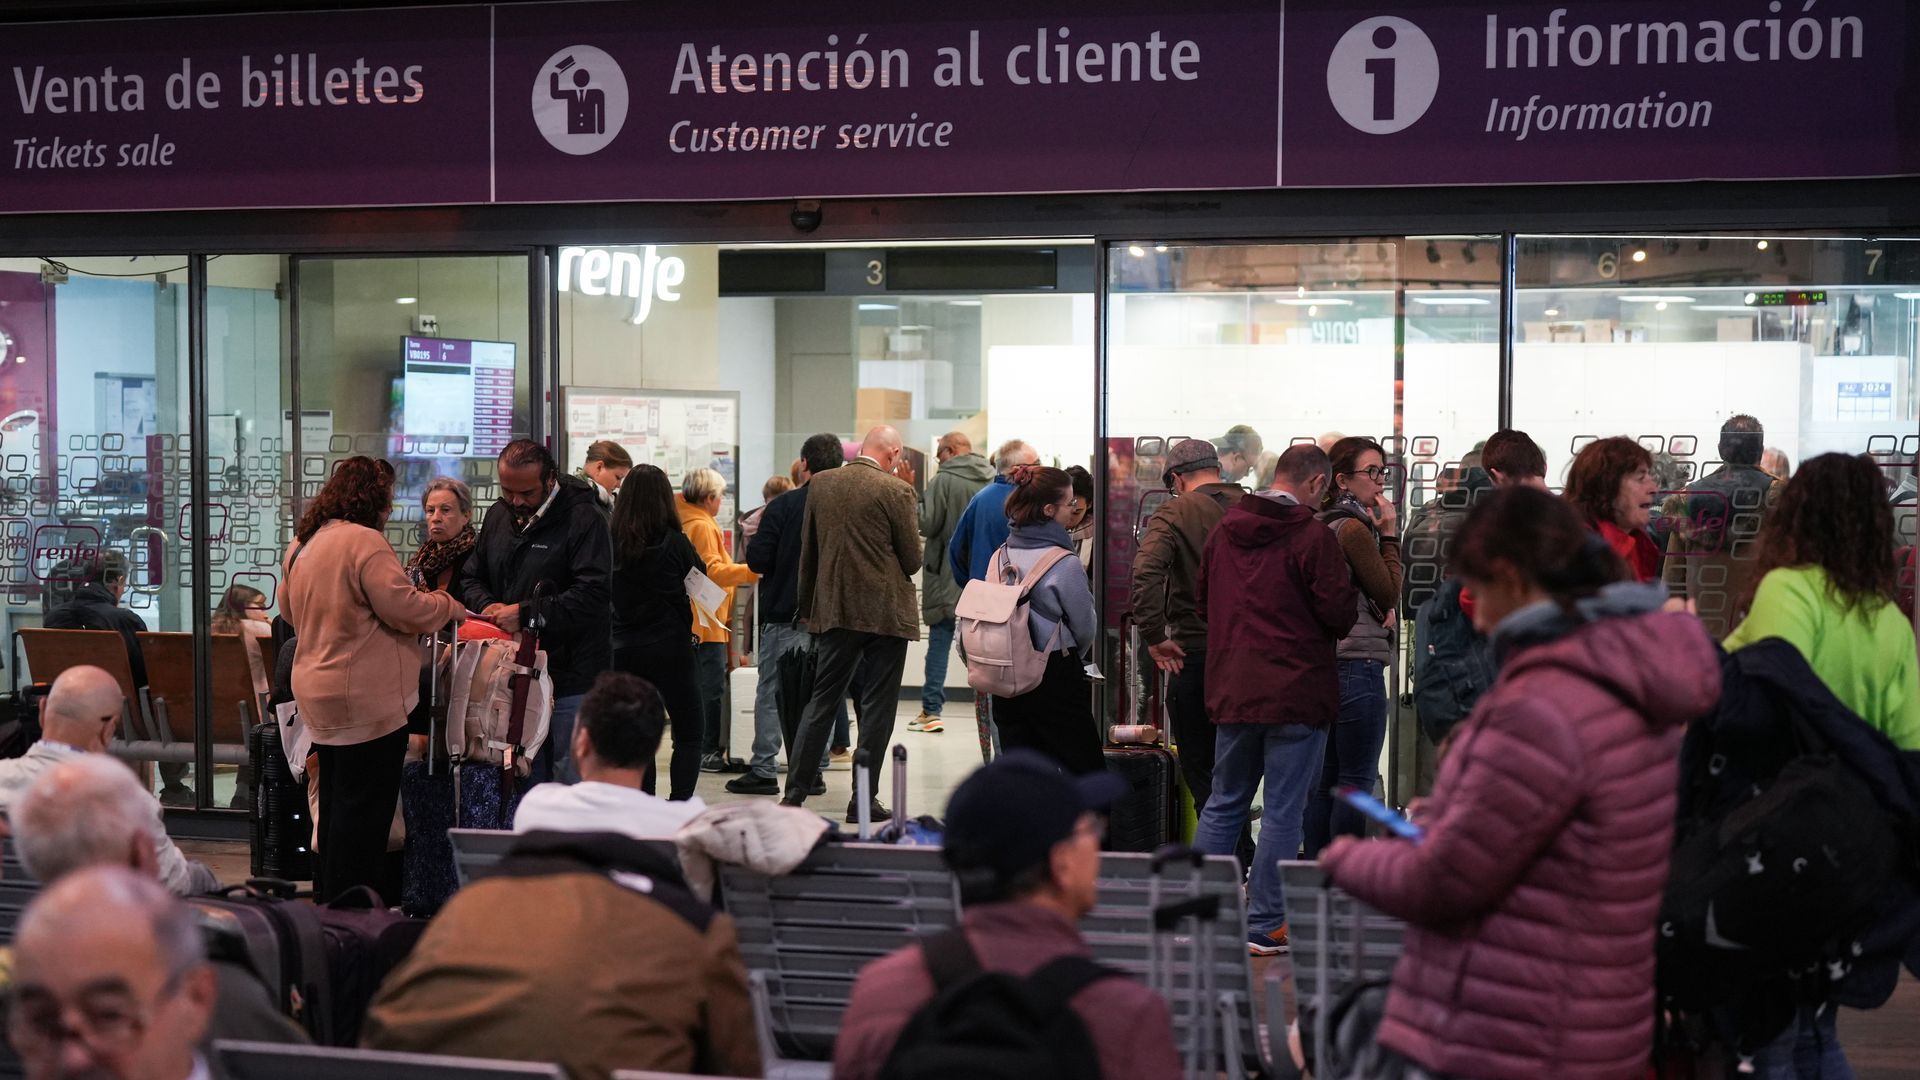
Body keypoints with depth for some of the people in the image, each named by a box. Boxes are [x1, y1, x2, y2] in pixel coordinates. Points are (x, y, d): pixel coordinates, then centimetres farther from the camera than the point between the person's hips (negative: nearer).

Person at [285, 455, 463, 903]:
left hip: (318, 694, 9)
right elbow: (404, 607, -20)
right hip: (367, 698, -9)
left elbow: (289, 608, 24)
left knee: (336, 802, 19)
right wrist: (448, 606, -3)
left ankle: (328, 900, 28)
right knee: (365, 808, -3)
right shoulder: (363, 541, -17)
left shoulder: (302, 543, 11)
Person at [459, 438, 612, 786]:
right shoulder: (497, 516, 12)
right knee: (526, 781, 14)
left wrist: (527, 614, -21)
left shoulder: (584, 518, -11)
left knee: (572, 780, -2)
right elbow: (471, 577, 19)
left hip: (571, 679, -7)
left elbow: (592, 594, -20)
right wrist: (486, 605, -4)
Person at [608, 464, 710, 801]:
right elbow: (701, 572, 8)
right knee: (689, 734, 6)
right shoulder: (673, 542, -10)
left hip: (623, 651, 3)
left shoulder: (611, 542, -3)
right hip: (669, 649, -3)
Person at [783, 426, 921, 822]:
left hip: (833, 609, 4)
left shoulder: (821, 483, 4)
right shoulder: (896, 491, -11)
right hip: (885, 612, -4)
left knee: (821, 701, 11)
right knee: (876, 707, 4)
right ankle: (863, 799, 6)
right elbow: (913, 559, -4)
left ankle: (794, 794, 11)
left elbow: (807, 551, 11)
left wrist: (808, 604, 22)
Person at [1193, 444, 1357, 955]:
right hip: (1297, 692, -6)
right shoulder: (1312, 535, -13)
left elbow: (1202, 600, 16)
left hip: (1230, 689, 6)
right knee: (1282, 812, 2)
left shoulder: (1223, 530, 7)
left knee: (1224, 803, 17)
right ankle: (1264, 927, 5)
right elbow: (1341, 613, -13)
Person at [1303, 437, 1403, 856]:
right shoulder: (1355, 529, -13)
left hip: (1324, 662, 9)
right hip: (1358, 663, -9)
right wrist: (1390, 535, -6)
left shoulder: (1324, 525, 14)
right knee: (1358, 780, -5)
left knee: (1325, 777, 12)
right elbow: (1390, 592, -9)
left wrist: (1381, 609, 8)